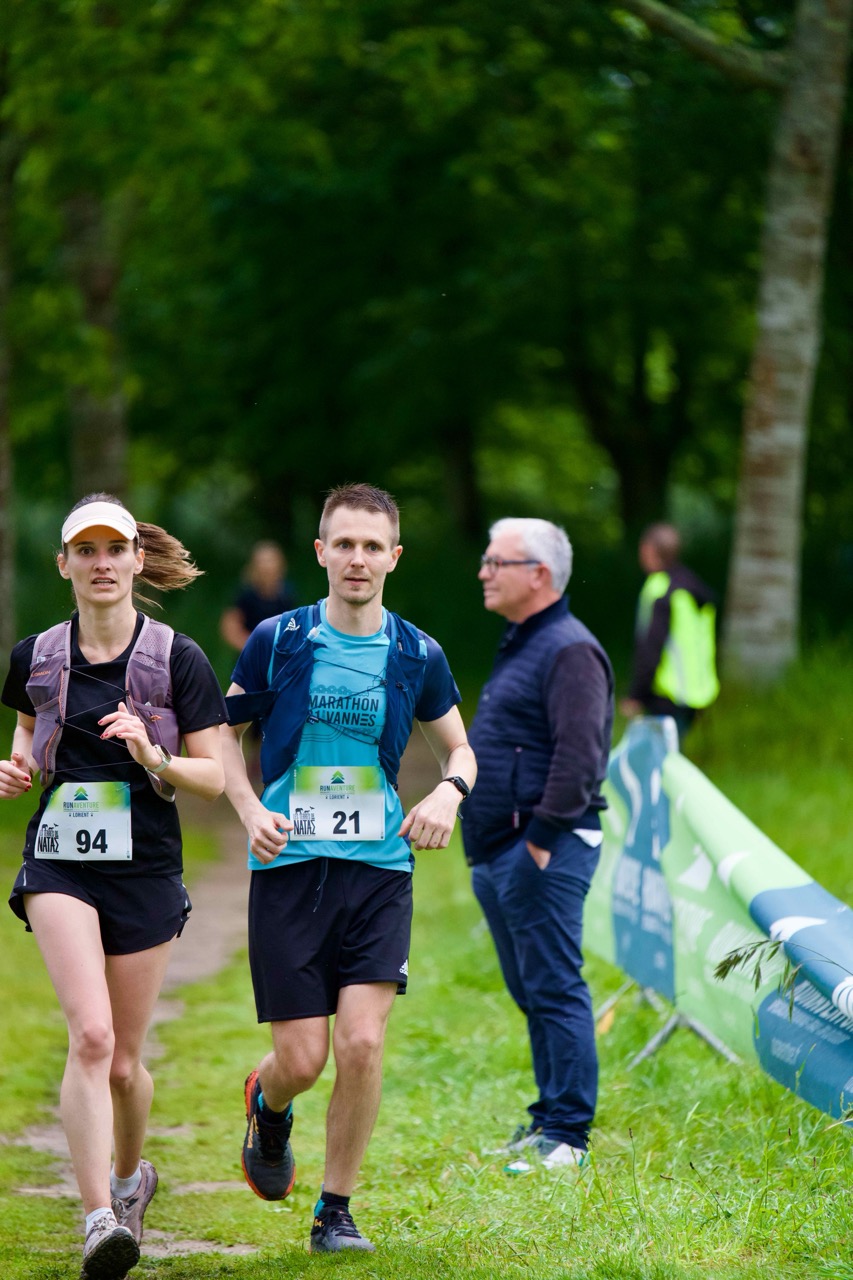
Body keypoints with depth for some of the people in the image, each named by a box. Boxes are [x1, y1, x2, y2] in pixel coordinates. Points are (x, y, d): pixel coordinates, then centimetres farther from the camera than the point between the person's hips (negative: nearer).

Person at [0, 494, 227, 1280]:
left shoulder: (177, 660, -3)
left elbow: (214, 776, -1)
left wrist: (154, 757, -20)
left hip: (145, 868, 0)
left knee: (123, 1062, 8)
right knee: (90, 1036, -19)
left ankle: (130, 1176, 40)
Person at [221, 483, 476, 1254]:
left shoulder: (417, 656, 4)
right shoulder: (278, 640, 0)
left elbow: (459, 748, 18)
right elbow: (224, 730, 11)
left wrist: (449, 793, -4)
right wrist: (249, 808, -6)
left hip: (379, 871, 1)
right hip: (288, 869, -1)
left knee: (362, 1043, -13)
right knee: (302, 1059, -4)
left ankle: (337, 1211, 5)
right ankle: (268, 1108, 35)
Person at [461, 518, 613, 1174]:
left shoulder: (570, 651, -13)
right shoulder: (520, 646, 19)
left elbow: (580, 754, -21)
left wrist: (541, 837, -23)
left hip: (544, 850, -10)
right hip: (498, 850, 10)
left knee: (555, 990, -8)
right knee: (531, 991, 14)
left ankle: (566, 1135, -6)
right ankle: (551, 1116, 21)